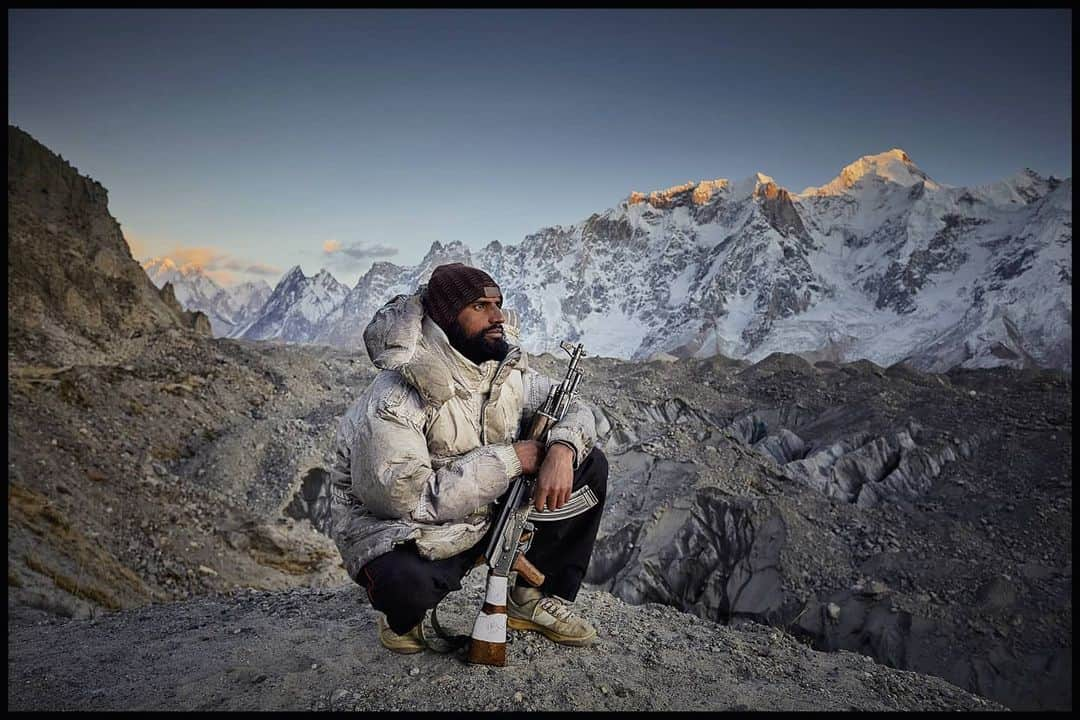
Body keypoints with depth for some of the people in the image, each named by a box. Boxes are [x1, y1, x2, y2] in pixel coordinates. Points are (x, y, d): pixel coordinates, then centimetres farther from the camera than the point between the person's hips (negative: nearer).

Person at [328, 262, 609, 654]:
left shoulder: (507, 368, -4)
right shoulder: (393, 401, -26)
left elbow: (573, 407, 3)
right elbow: (407, 499, -32)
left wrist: (562, 449, -23)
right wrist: (510, 459, -28)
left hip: (488, 515, 7)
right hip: (401, 531, -6)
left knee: (589, 464, -4)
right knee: (408, 588, -41)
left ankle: (530, 597, 6)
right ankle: (402, 611, 1)